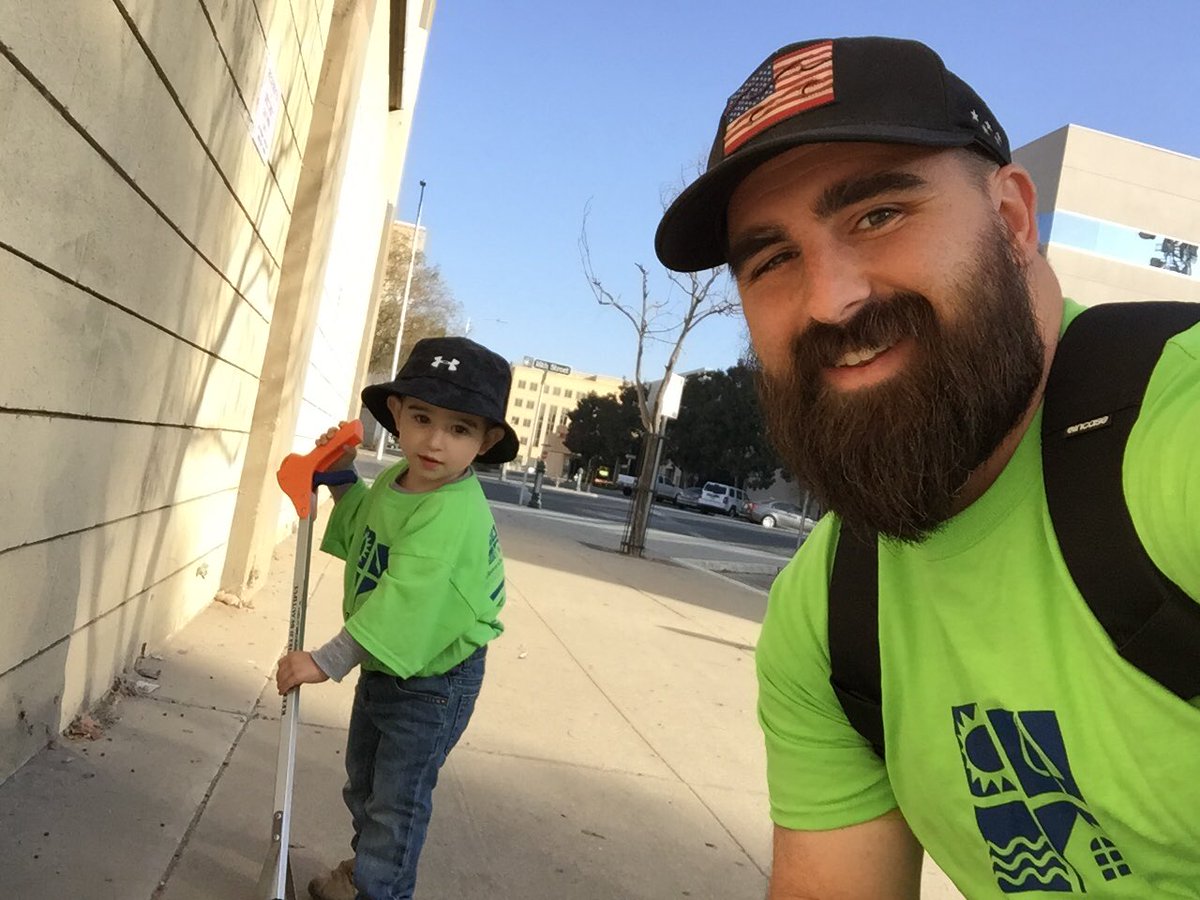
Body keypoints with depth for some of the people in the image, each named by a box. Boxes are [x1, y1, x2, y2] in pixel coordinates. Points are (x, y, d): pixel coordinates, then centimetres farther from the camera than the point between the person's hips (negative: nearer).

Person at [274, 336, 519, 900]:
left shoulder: (455, 514, -33)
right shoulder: (394, 480, -4)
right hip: (382, 665, 10)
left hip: (432, 680, -9)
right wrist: (342, 478, 3)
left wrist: (328, 661, -34)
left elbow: (403, 603, -36)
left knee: (397, 799, 9)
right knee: (362, 779, 28)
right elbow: (361, 534, 16)